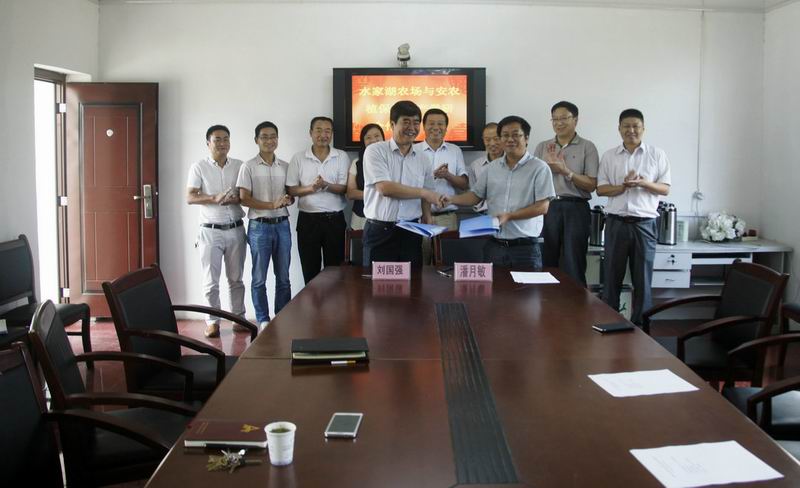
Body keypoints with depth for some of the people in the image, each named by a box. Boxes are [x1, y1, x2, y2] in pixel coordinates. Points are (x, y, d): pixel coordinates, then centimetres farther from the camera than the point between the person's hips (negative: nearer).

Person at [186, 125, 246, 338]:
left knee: (236, 278, 11)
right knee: (211, 280, 2)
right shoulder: (199, 167, -2)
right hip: (210, 231, -2)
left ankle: (238, 318, 20)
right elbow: (190, 198, -9)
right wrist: (215, 198, -23)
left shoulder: (240, 166, 6)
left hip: (235, 230, 2)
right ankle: (213, 321, 12)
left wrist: (236, 199, -16)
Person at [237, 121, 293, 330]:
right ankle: (263, 320, 12)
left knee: (283, 277, 8)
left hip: (282, 225, 4)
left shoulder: (285, 166, 9)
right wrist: (272, 205, -19)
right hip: (259, 226, -4)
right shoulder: (249, 167, -3)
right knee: (259, 278, 2)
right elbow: (244, 198, -8)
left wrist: (288, 200, -11)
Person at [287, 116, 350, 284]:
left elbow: (345, 188, -4)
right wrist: (310, 188, -17)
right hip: (307, 219, 0)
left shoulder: (342, 157, 2)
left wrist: (326, 185, -21)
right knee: (310, 270, 7)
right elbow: (291, 190, 1)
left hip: (335, 219, 0)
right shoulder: (298, 158, 3)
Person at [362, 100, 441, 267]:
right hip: (380, 232, -4)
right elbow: (385, 188, -16)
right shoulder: (375, 151, -4)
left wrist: (427, 220, -2)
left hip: (411, 232, 4)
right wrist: (423, 192, -10)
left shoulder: (424, 160, 10)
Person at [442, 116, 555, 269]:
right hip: (493, 246, 4)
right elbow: (476, 195, 16)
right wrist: (452, 199, -2)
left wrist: (509, 216, -17)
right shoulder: (492, 167, 11)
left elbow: (542, 207, -10)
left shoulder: (539, 168, -4)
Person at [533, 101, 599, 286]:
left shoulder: (587, 147, 3)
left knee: (573, 265, -1)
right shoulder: (542, 147, 13)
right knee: (546, 262, 5)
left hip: (575, 208, -3)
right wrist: (548, 166, -8)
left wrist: (565, 171, -15)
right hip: (548, 207, 3)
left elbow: (591, 185, -5)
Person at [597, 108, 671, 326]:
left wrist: (643, 183, -15)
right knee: (612, 276, 4)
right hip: (616, 222, 1)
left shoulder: (657, 155, 5)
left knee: (642, 278, 4)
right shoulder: (609, 156, 8)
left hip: (644, 223, -1)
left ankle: (639, 325, 13)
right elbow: (600, 189, 4)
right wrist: (623, 187, -14)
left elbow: (665, 189, 3)